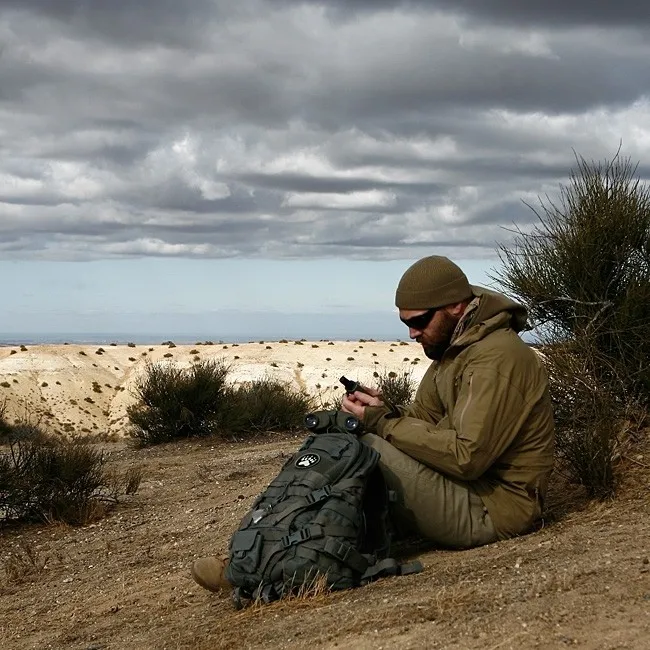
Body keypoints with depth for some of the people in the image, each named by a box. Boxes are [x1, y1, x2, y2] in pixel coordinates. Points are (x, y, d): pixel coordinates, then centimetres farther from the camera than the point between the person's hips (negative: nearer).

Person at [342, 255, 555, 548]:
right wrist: (383, 411, -9)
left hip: (494, 510, -10)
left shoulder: (497, 358, -20)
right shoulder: (454, 347, 11)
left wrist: (383, 423, -20)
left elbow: (468, 457, -26)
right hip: (473, 486, 10)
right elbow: (423, 416, 13)